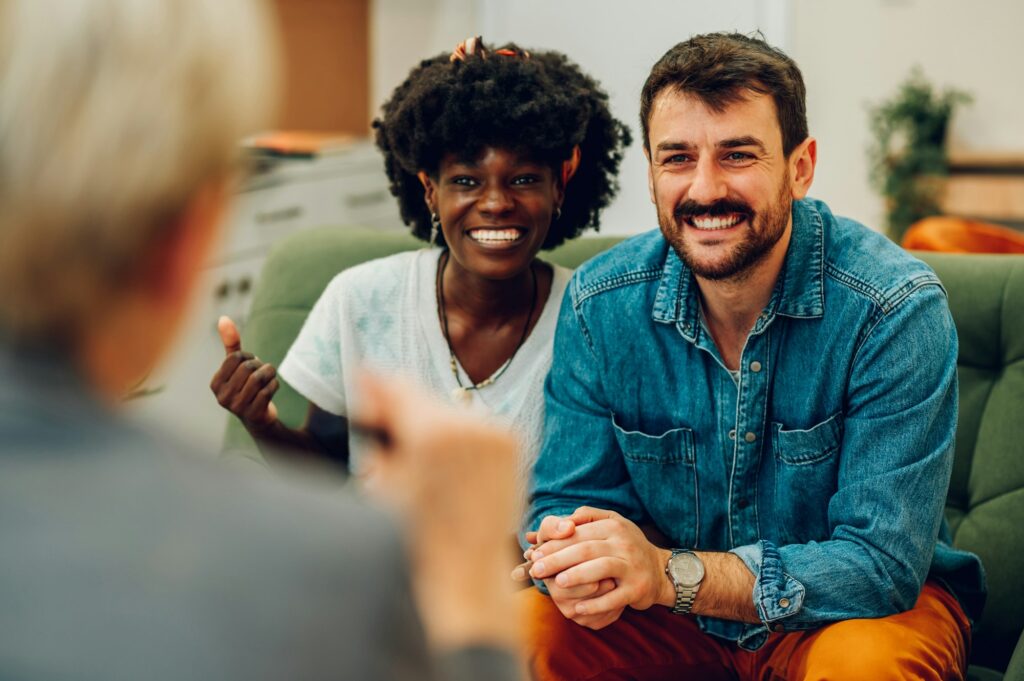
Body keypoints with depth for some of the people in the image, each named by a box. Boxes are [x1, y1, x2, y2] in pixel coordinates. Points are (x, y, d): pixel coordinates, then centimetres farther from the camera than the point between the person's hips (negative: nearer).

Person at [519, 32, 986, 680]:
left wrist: (671, 573, -37)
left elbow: (883, 562, -26)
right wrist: (580, 561, -30)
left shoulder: (896, 310, -22)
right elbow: (568, 499, -4)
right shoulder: (599, 304, -10)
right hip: (676, 616, 3)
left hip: (866, 609, -2)